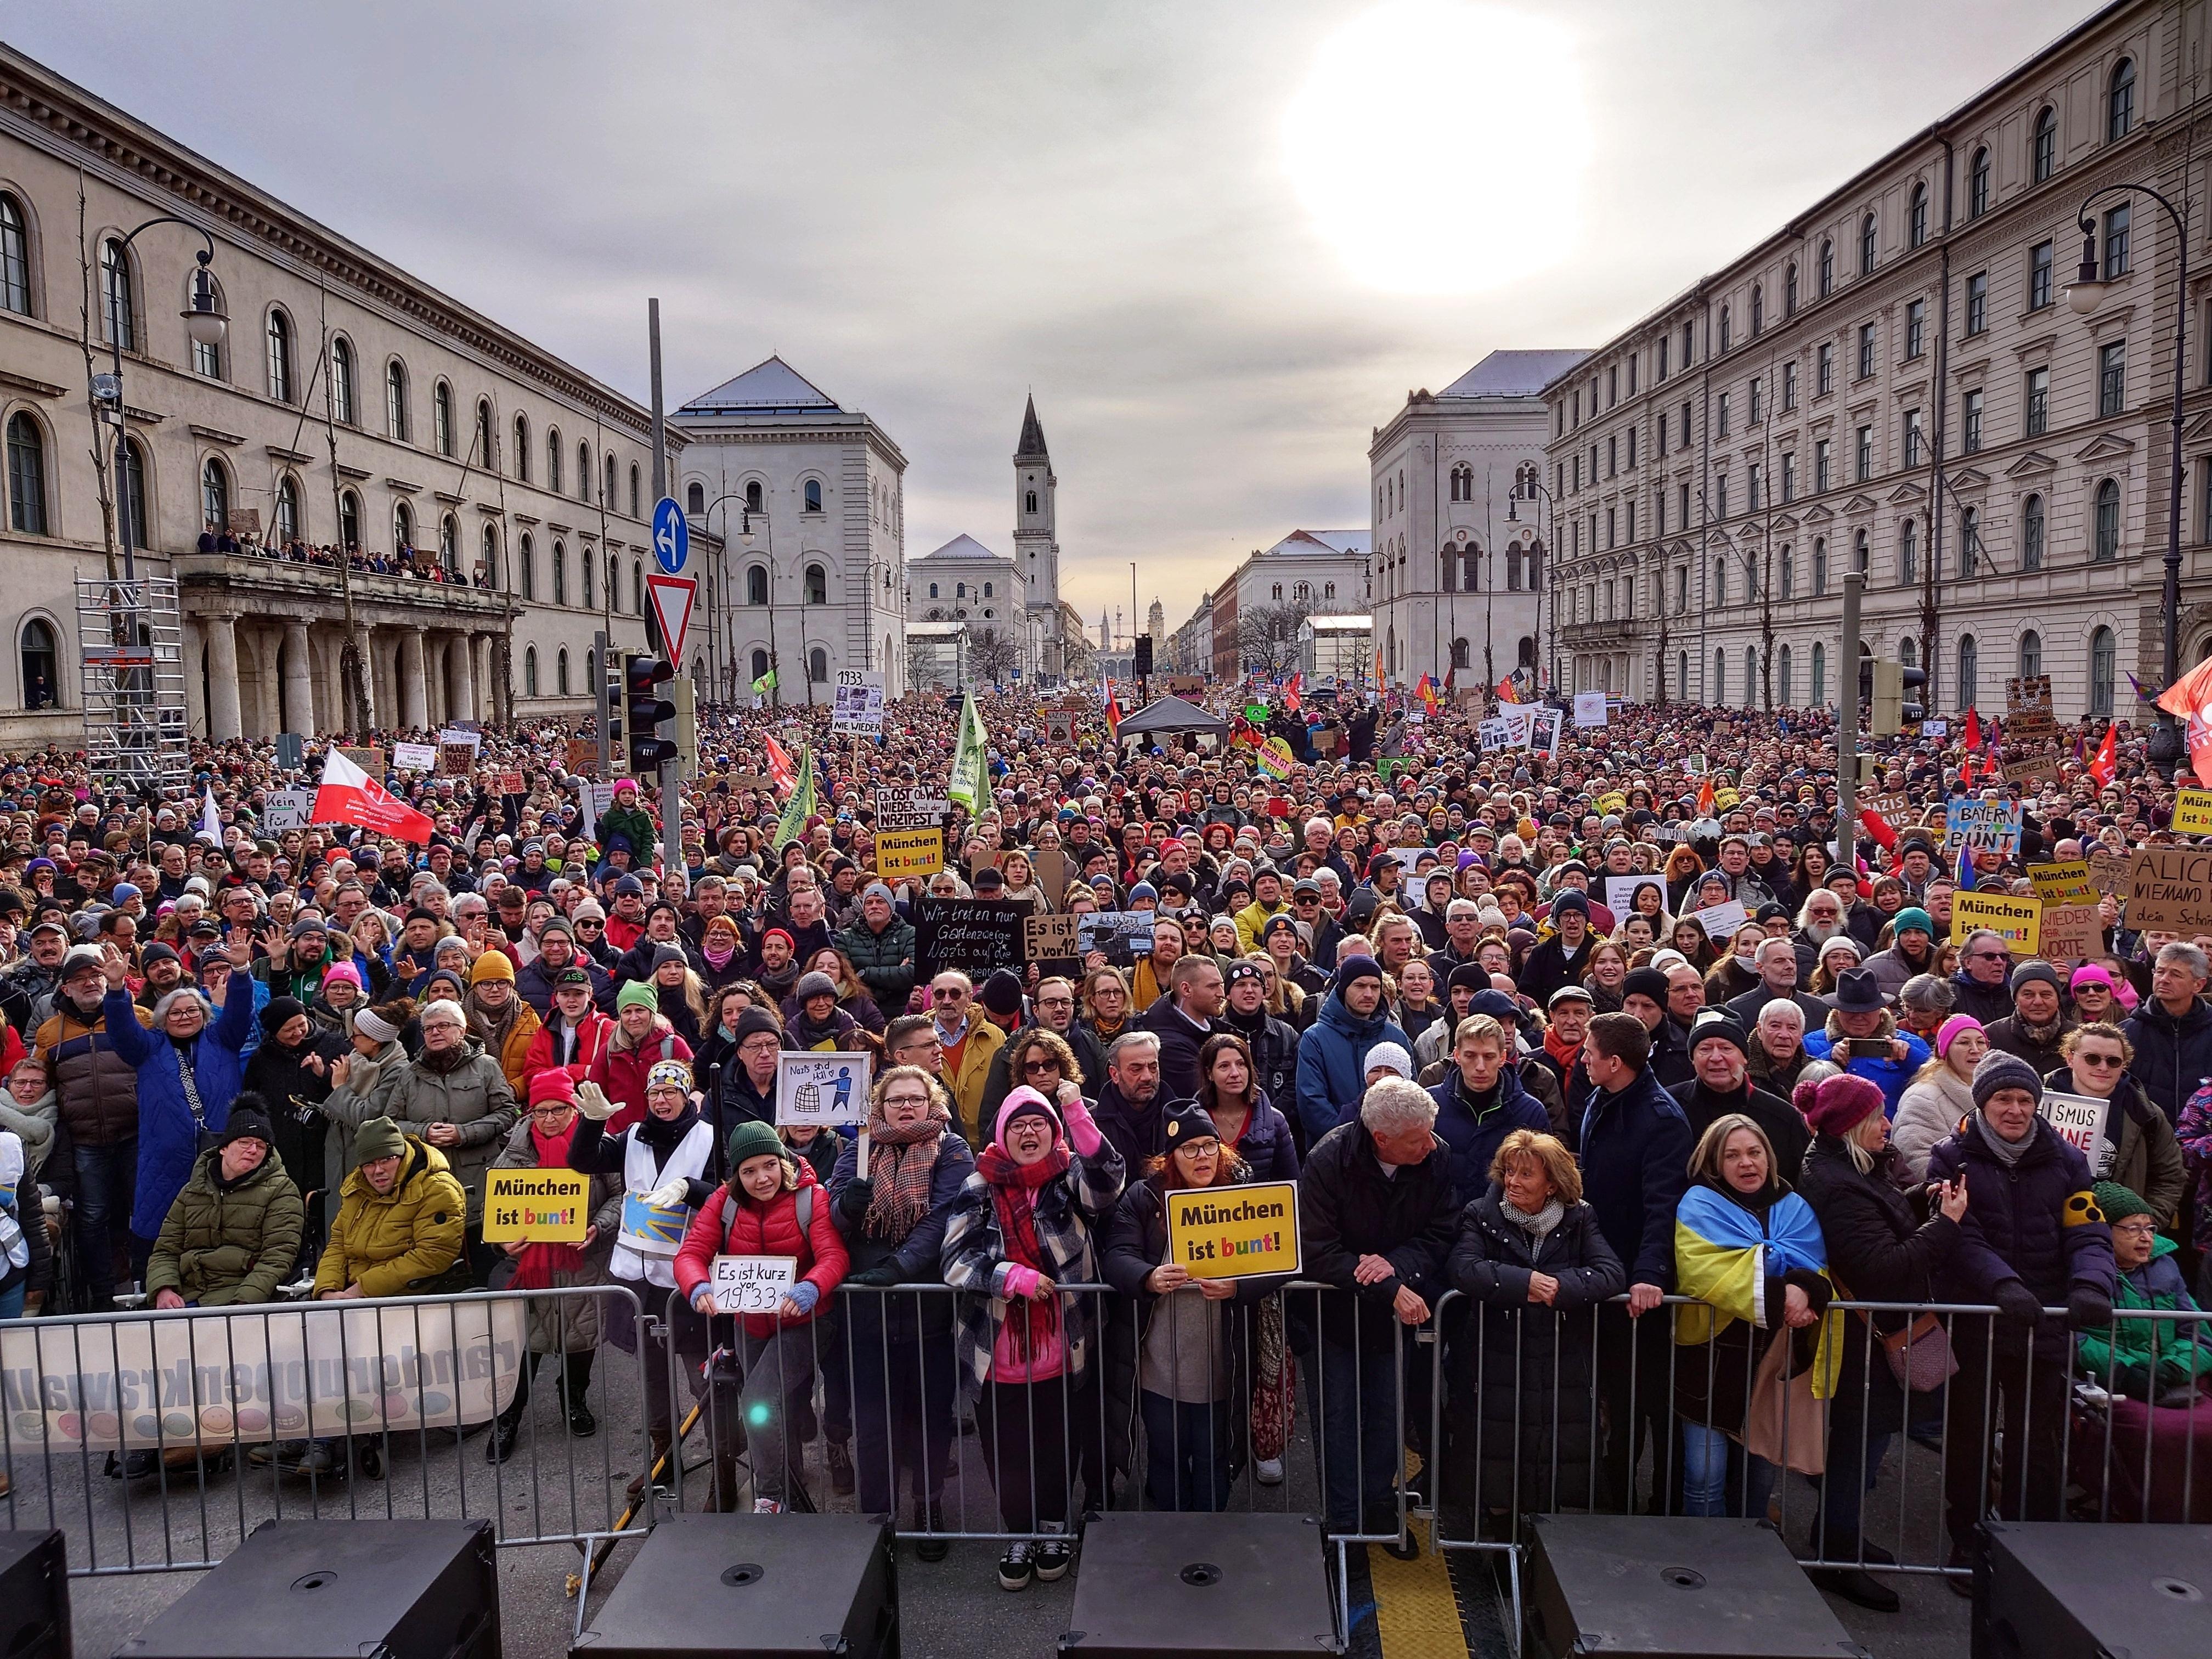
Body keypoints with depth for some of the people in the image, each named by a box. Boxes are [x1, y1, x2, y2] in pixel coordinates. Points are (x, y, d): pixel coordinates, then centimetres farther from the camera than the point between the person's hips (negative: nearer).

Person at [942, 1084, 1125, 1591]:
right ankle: (1020, 1534, 36)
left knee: (1061, 1444, 13)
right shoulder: (980, 1188, 0)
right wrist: (1015, 1277, -23)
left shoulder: (1071, 1178, -2)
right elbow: (956, 1258, -8)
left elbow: (1106, 1181, -25)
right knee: (1007, 1451, 12)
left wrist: (1077, 1114, -36)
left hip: (1065, 1352, -1)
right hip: (998, 1353, 1)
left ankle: (1054, 1525, 39)